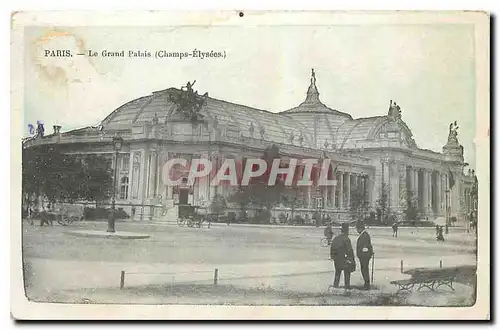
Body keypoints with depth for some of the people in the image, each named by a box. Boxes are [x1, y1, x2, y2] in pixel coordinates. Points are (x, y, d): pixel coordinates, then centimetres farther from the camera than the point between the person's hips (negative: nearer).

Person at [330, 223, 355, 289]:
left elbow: (332, 248, 10)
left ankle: (335, 285, 16)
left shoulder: (335, 238, 5)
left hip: (337, 259, 6)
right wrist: (352, 259, -9)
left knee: (337, 272, 17)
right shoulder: (346, 239, -15)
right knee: (347, 273, 6)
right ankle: (347, 286, 8)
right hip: (345, 259, -6)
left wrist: (332, 256, 16)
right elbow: (349, 250, -15)